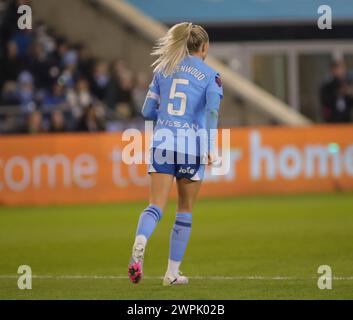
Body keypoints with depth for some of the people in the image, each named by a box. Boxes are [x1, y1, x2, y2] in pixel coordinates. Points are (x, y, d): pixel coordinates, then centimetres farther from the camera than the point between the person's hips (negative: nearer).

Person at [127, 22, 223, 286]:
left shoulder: (164, 70, 11)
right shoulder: (210, 75, 1)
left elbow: (148, 111, 12)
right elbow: (212, 109, -16)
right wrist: (211, 146, -22)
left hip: (162, 142, 2)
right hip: (192, 146, -2)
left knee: (156, 206, -4)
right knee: (185, 210, 13)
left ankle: (139, 244, -36)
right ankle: (172, 272, 14)